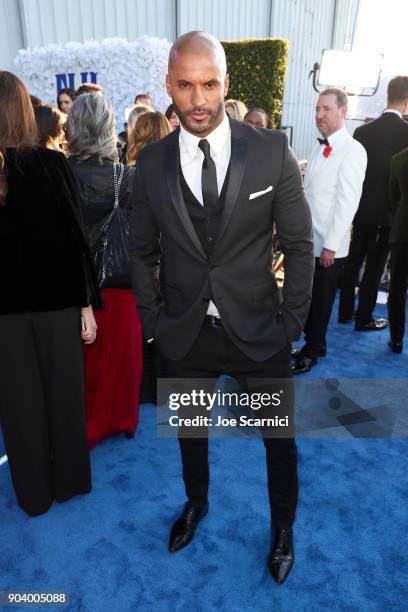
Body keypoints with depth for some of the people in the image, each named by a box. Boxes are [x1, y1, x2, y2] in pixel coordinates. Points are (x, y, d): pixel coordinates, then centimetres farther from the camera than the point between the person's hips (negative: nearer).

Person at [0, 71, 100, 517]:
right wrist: (87, 302, -3)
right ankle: (67, 482, 35)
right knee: (63, 392, 17)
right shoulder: (51, 164, -10)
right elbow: (73, 238, -10)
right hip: (55, 298, -1)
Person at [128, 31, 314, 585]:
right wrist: (153, 321, 0)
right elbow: (142, 250, 4)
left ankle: (283, 528, 46)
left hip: (258, 330, -1)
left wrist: (292, 321, -6)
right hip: (184, 334, 2)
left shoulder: (272, 150, -9)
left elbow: (299, 243, -4)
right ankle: (196, 503, 55)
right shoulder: (151, 162, -3)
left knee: (280, 437, 16)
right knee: (190, 431, 23)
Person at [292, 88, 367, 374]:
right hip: (308, 240, 7)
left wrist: (330, 246, -18)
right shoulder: (320, 147, 11)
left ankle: (312, 352, 26)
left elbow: (347, 203, -18)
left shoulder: (352, 150, -13)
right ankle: (313, 342, 34)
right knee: (306, 297, 16)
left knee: (321, 302, 8)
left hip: (329, 247, -7)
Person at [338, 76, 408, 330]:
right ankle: (364, 318, 12)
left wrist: (354, 203, 13)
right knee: (375, 266, 4)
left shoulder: (363, 130, -1)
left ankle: (345, 311, 22)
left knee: (353, 260, 13)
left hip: (362, 207, 4)